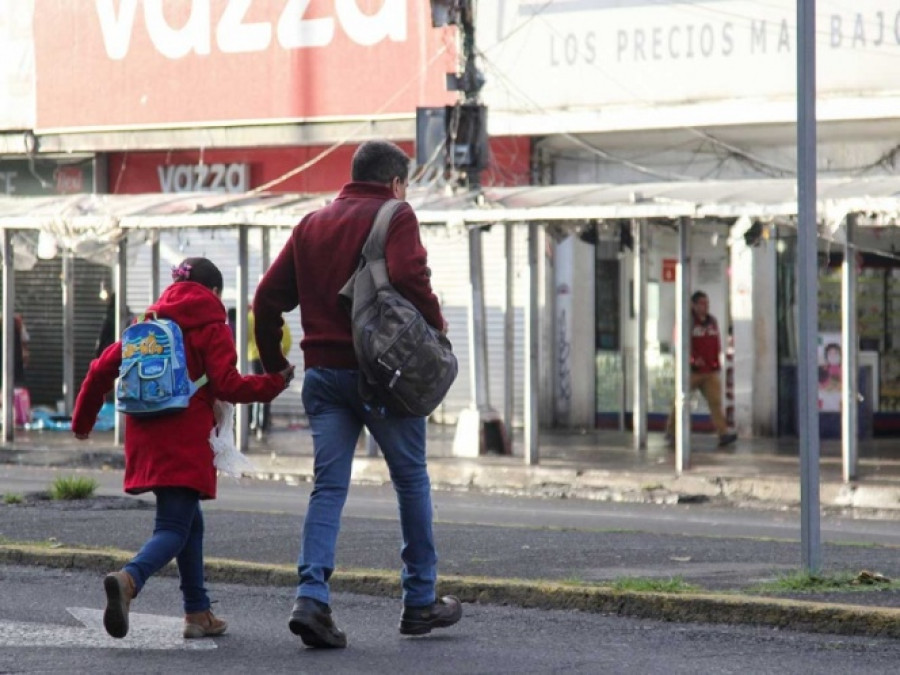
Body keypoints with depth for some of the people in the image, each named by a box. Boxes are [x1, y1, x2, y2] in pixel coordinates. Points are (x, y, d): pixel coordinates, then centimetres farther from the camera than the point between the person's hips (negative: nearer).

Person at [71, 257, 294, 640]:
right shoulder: (211, 327, -1)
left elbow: (103, 368, 13)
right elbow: (227, 385, -10)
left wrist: (83, 420, 23)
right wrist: (274, 383, 4)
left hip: (146, 437, 6)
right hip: (186, 442, -6)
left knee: (190, 522, 19)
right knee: (175, 528, -8)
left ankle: (198, 613, 19)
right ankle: (130, 579, -37)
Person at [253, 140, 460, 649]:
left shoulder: (312, 225, 15)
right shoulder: (395, 216, -2)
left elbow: (269, 298, 13)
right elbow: (408, 274, -22)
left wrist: (273, 364, 20)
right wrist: (435, 318, -5)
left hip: (323, 373, 5)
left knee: (328, 486, 3)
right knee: (412, 480, 10)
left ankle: (312, 597, -14)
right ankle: (421, 601, 15)